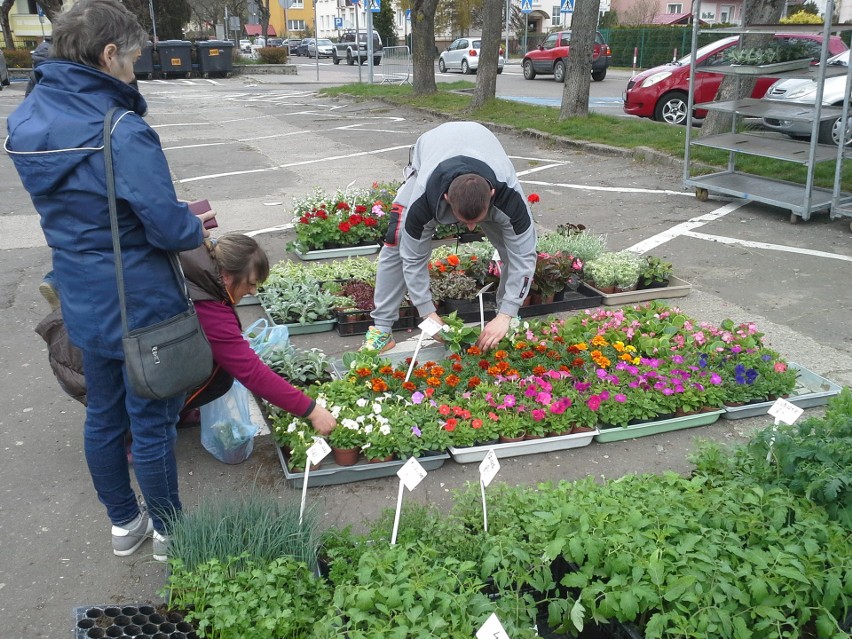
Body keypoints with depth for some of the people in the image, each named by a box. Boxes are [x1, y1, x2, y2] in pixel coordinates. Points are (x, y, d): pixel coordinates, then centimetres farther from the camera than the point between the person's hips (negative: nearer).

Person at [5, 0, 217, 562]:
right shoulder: (122, 130, -25)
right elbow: (167, 226, -26)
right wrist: (197, 227, -2)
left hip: (82, 303, 7)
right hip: (139, 304, -7)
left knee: (103, 415, 21)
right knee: (152, 423, 10)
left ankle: (124, 524, 41)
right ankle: (169, 534, 31)